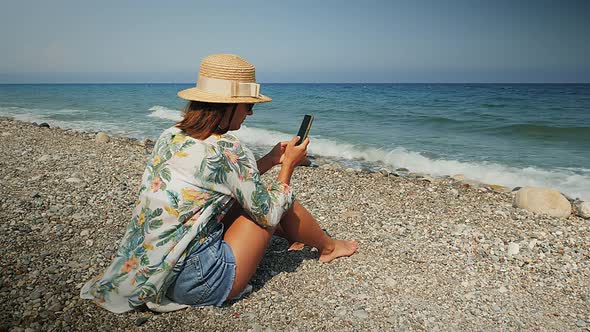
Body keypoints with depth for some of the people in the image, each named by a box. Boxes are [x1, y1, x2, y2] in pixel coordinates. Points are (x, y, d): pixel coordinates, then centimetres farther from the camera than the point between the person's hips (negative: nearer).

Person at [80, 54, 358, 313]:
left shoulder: (171, 136, 2)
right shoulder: (229, 149, -22)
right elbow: (269, 214, -8)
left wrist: (271, 159, 16)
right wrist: (288, 165, 3)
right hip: (199, 283, -8)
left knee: (247, 198, 19)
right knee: (280, 200, 3)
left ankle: (295, 237, 42)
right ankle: (328, 247, 30)